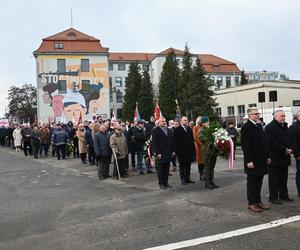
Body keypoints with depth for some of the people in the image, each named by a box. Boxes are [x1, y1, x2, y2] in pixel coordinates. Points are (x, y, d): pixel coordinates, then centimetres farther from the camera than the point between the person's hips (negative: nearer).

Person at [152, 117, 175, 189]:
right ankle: (161, 183, 8)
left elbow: (171, 141, 17)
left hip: (168, 153, 6)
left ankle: (166, 182, 16)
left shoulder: (169, 130, 16)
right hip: (161, 153, -6)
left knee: (167, 168, 8)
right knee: (161, 168, 1)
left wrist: (173, 150, 10)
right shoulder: (156, 130, -5)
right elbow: (155, 143, -11)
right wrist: (157, 153, -16)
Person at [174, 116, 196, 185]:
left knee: (188, 165, 11)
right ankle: (183, 179, 10)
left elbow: (192, 140, 14)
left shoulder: (189, 129, 13)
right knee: (182, 166, 3)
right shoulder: (177, 130, -6)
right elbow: (176, 142, -10)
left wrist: (193, 149, 8)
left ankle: (188, 178, 20)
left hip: (189, 151, 6)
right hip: (182, 151, -6)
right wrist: (177, 151, -15)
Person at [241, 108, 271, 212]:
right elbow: (245, 146, -16)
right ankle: (252, 203, 11)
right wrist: (249, 160, -19)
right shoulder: (246, 127, -12)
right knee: (252, 181, 2)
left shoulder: (259, 126, 14)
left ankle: (258, 201, 24)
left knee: (259, 181, 13)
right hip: (252, 161, -8)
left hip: (261, 160, 8)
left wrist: (267, 156, 14)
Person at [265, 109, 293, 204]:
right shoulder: (269, 127, -11)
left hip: (285, 157, 8)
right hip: (274, 158, -8)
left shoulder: (285, 126, 16)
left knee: (284, 178, 15)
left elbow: (289, 140, 21)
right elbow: (271, 143, -18)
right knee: (274, 179, -1)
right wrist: (284, 150, -18)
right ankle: (273, 197, 5)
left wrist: (290, 149, 0)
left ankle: (283, 195, 25)